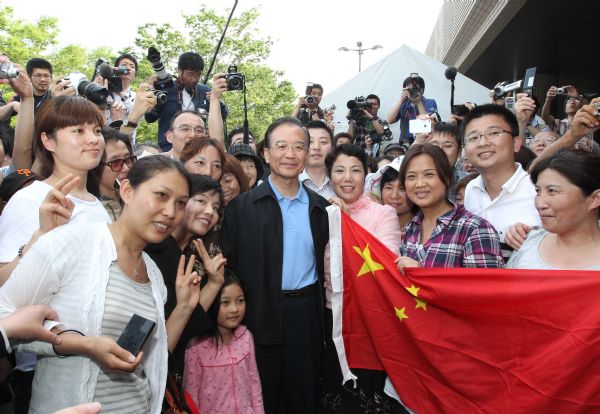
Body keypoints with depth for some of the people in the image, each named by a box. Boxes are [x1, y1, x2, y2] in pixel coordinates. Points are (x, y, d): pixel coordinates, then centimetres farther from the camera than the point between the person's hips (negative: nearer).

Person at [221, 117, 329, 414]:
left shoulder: (320, 207, 6)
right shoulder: (242, 207, -4)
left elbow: (323, 264, 9)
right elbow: (229, 264, -6)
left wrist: (324, 320, 6)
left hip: (308, 314, 3)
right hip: (262, 317, -2)